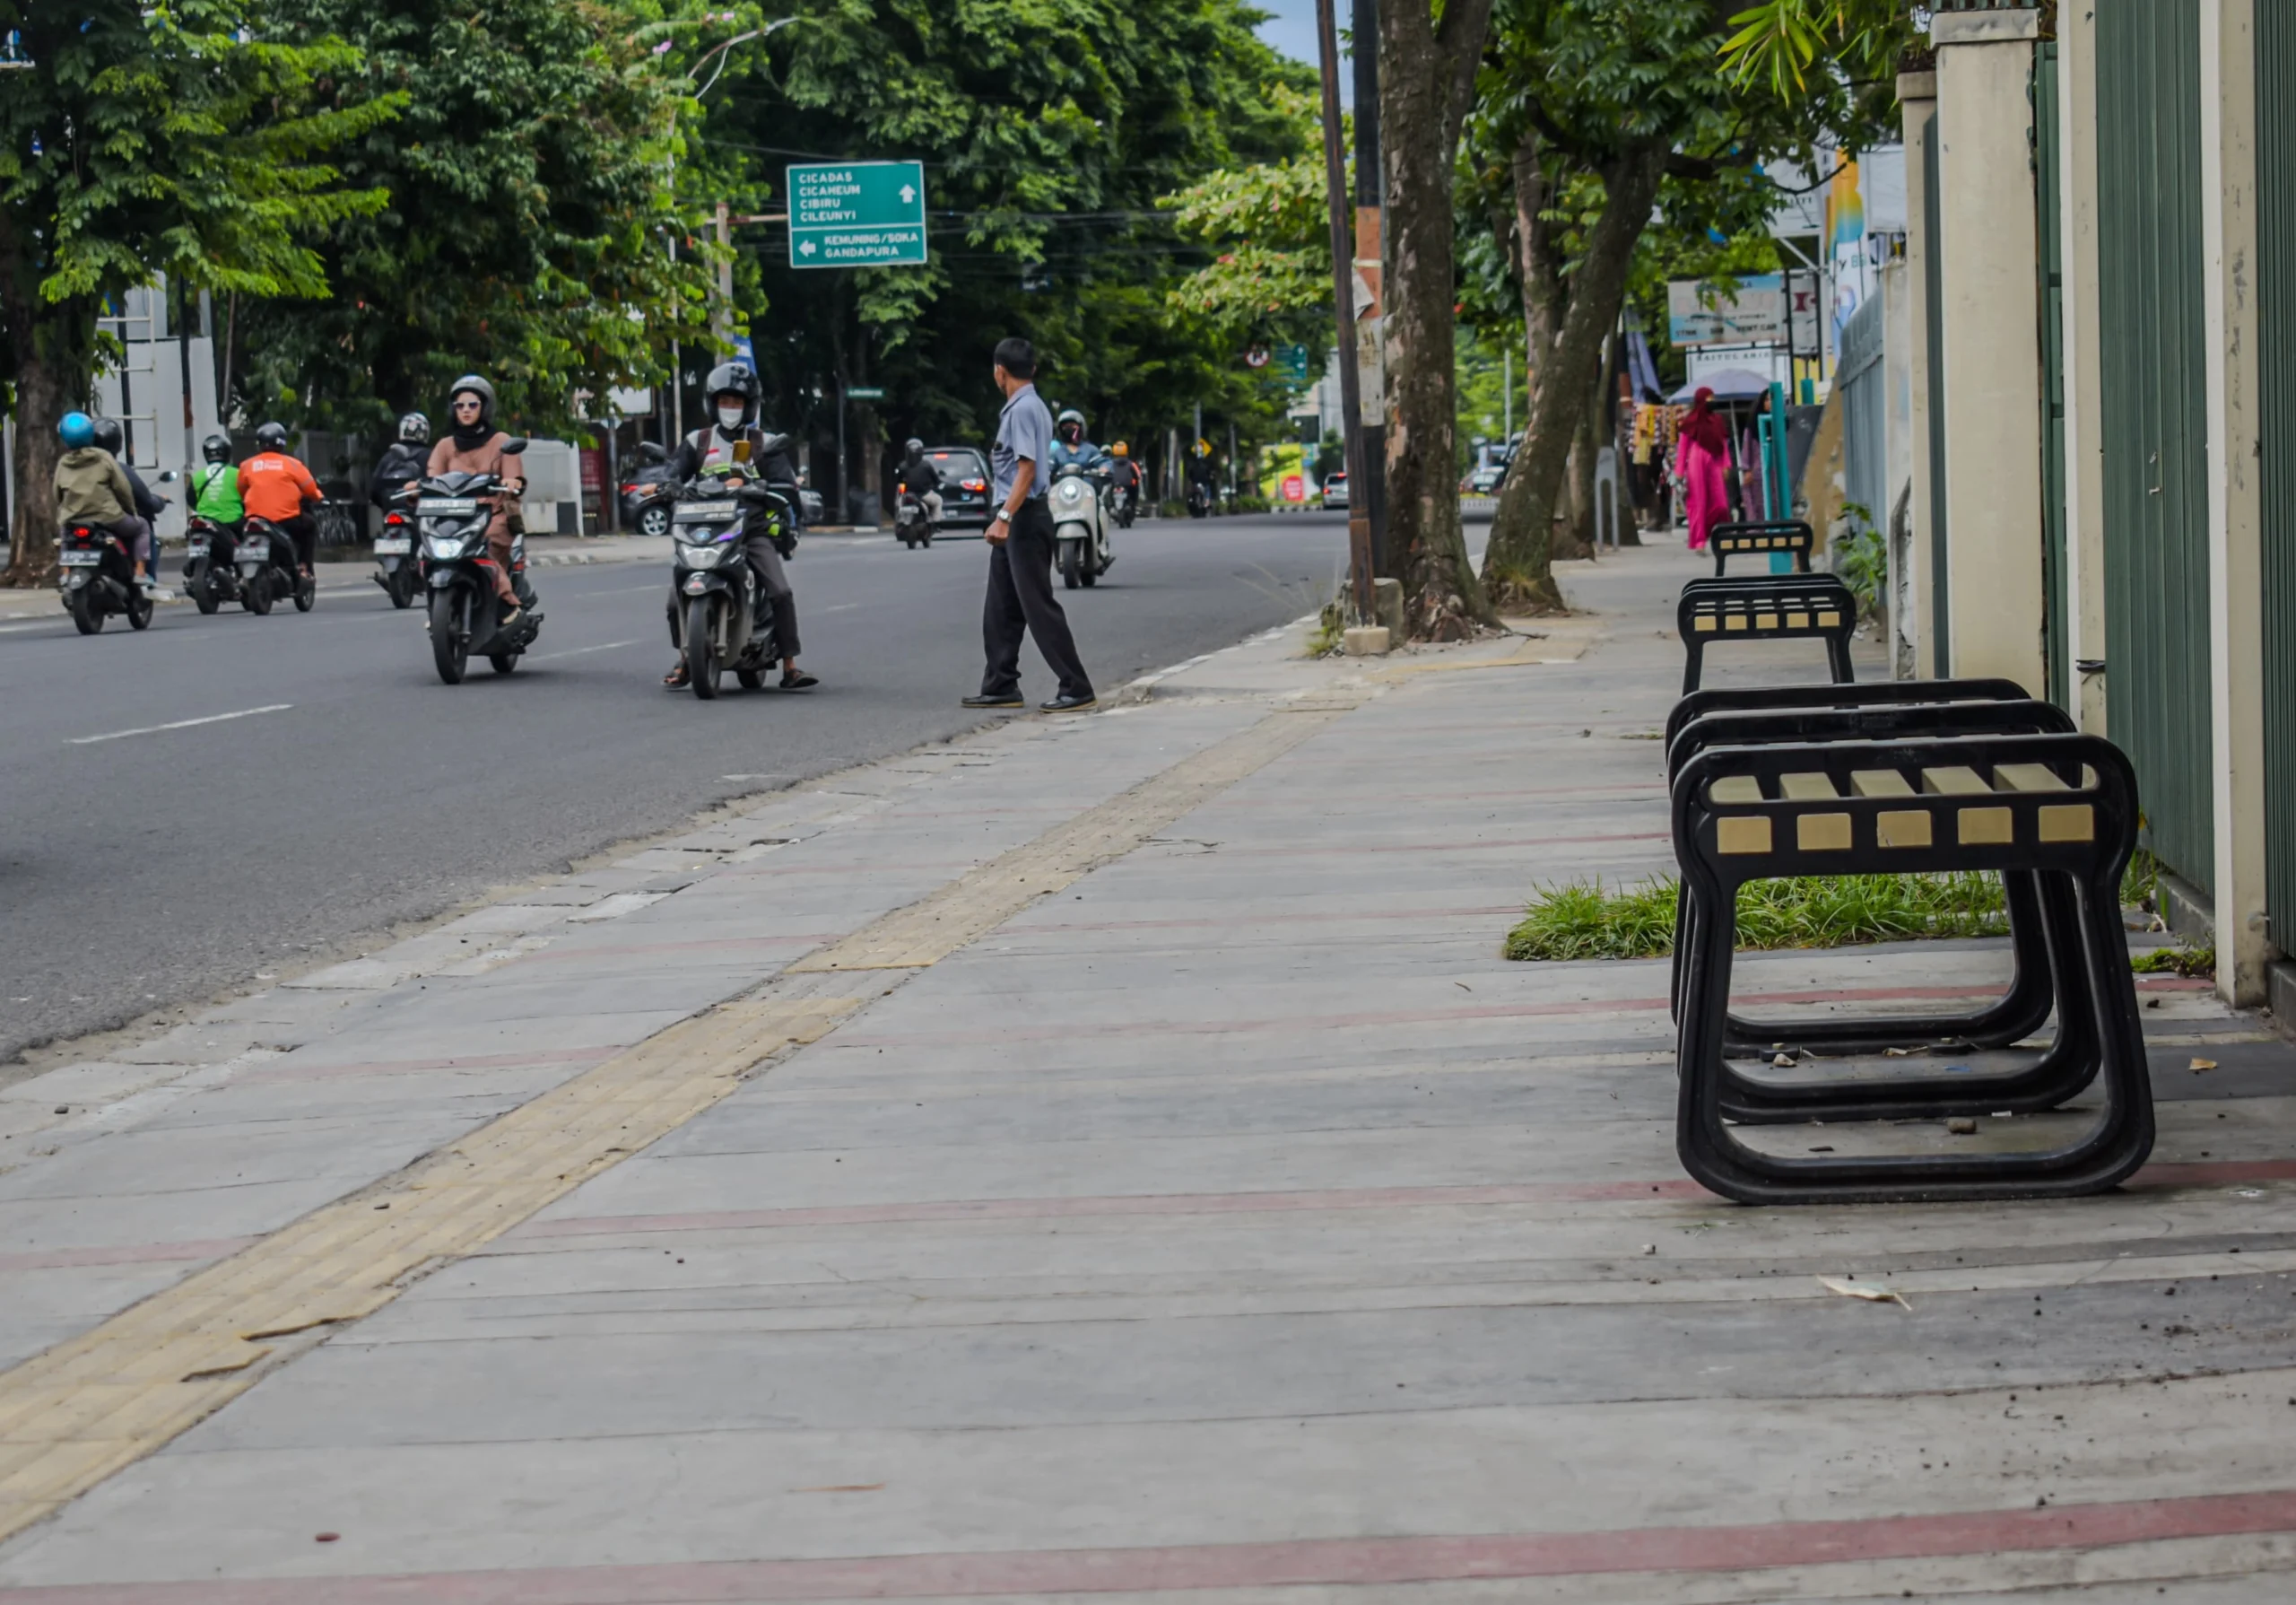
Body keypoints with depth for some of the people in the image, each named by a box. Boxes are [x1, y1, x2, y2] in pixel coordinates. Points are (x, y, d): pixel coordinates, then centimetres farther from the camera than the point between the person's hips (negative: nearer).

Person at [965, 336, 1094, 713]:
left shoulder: (1024, 409, -14)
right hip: (1014, 519, 10)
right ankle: (1001, 686, 16)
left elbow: (1027, 468, -22)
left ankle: (1075, 688, -7)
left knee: (1039, 606, -9)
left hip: (1023, 517, -10)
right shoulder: (1018, 408, 16)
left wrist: (1004, 517, -27)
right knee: (1000, 609, 12)